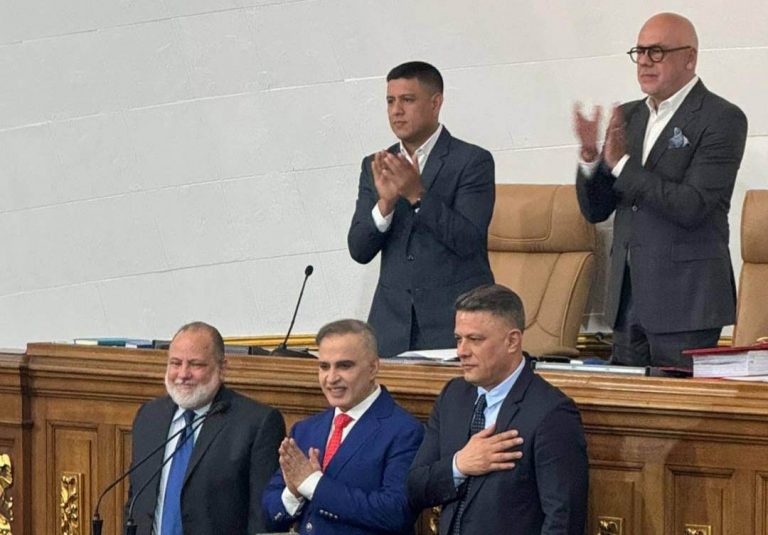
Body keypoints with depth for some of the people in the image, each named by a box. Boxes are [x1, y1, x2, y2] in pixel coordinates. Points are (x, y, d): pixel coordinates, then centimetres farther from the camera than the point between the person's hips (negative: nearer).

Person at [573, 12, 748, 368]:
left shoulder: (722, 120, -7)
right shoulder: (628, 117, 13)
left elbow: (692, 206, -18)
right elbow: (595, 211, 13)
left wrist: (622, 163, -18)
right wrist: (591, 155, -5)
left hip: (685, 299, -7)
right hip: (628, 299, 7)